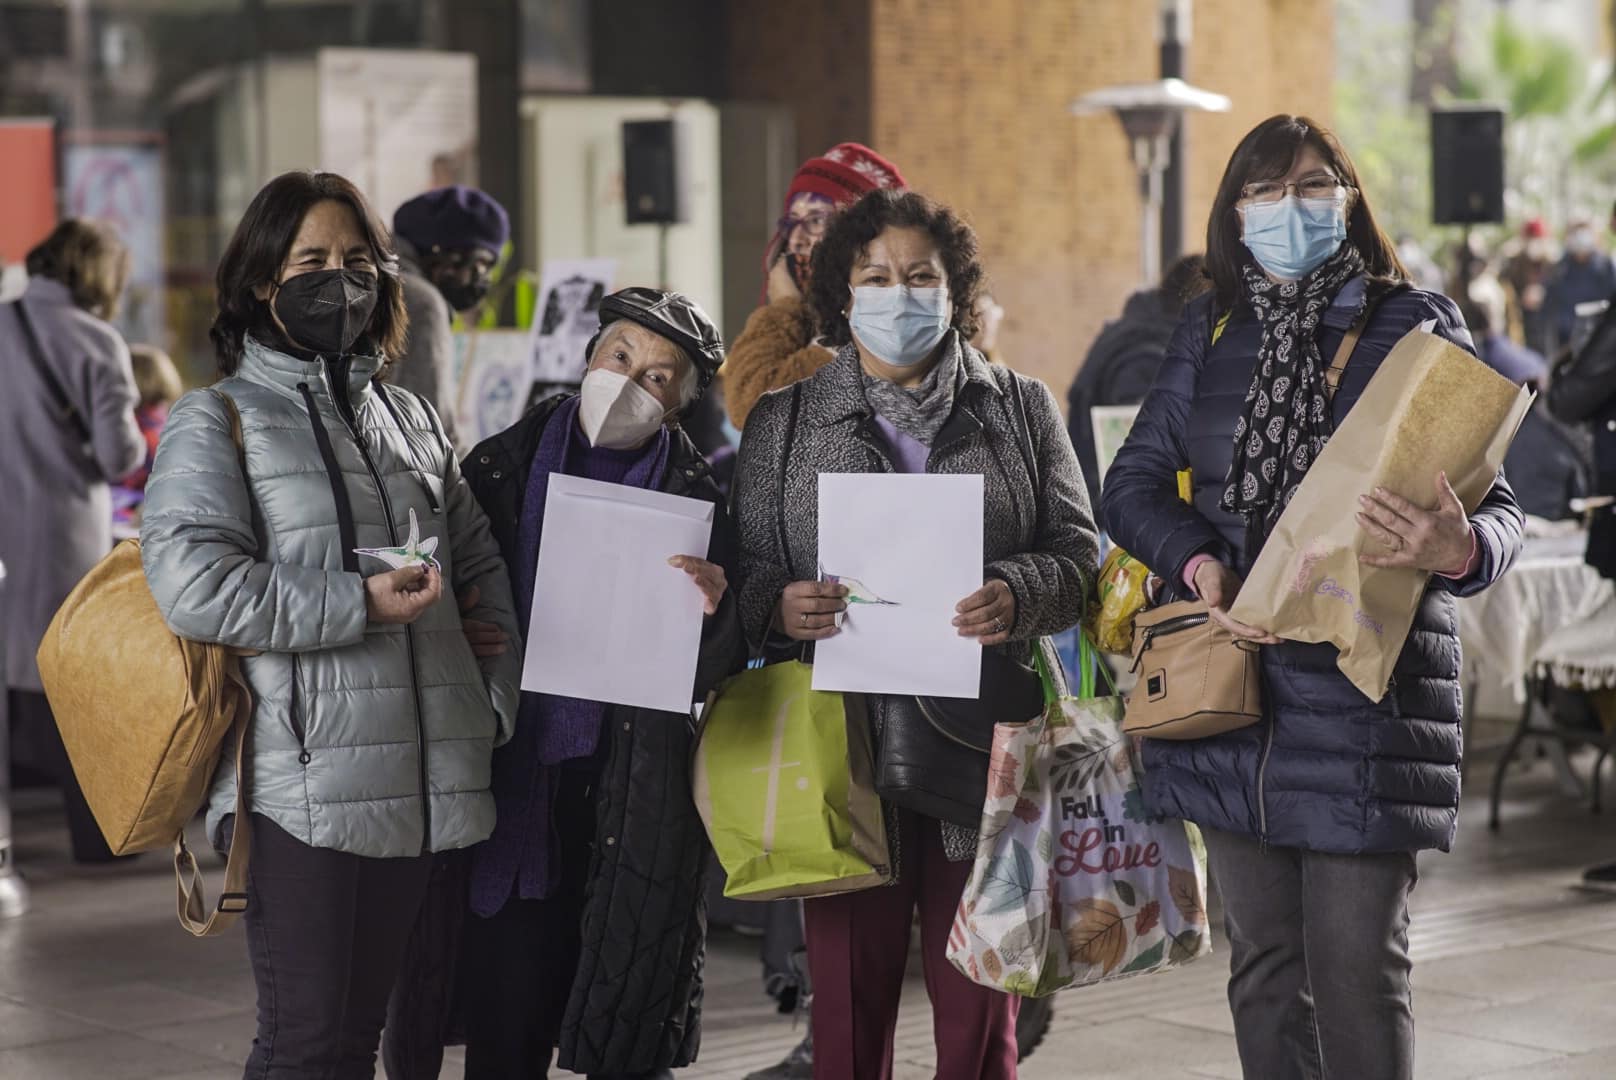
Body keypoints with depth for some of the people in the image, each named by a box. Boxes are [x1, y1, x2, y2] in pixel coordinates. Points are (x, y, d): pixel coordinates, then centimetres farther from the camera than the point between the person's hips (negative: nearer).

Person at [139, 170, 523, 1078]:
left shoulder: (412, 419, 19)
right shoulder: (217, 422, 0)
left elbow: (482, 569, 23)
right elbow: (193, 585, -14)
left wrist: (498, 699, 8)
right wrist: (360, 604, -16)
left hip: (422, 785, 6)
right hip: (304, 788, -6)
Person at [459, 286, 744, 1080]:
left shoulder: (695, 499, 2)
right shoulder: (502, 467, 5)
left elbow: (711, 675, -1)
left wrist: (715, 609, -21)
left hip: (635, 801, -1)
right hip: (515, 783, 1)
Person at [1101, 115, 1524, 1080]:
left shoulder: (1415, 326, -1)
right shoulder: (1209, 332, 11)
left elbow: (1500, 507, -4)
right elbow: (1135, 483, 10)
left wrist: (1461, 550, -29)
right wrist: (1199, 565, -11)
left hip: (1364, 696, -4)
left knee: (1358, 977, -3)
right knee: (1264, 966, 13)